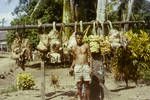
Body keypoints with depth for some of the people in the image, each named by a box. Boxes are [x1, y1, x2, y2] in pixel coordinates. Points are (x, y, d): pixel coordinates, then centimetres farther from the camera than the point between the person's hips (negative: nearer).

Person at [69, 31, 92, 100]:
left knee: (87, 85, -2)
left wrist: (90, 67, -6)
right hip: (77, 67, 2)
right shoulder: (74, 48, 8)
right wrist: (71, 67, 3)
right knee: (79, 86, 1)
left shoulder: (86, 46, 2)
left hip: (86, 66, -1)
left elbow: (89, 57, 3)